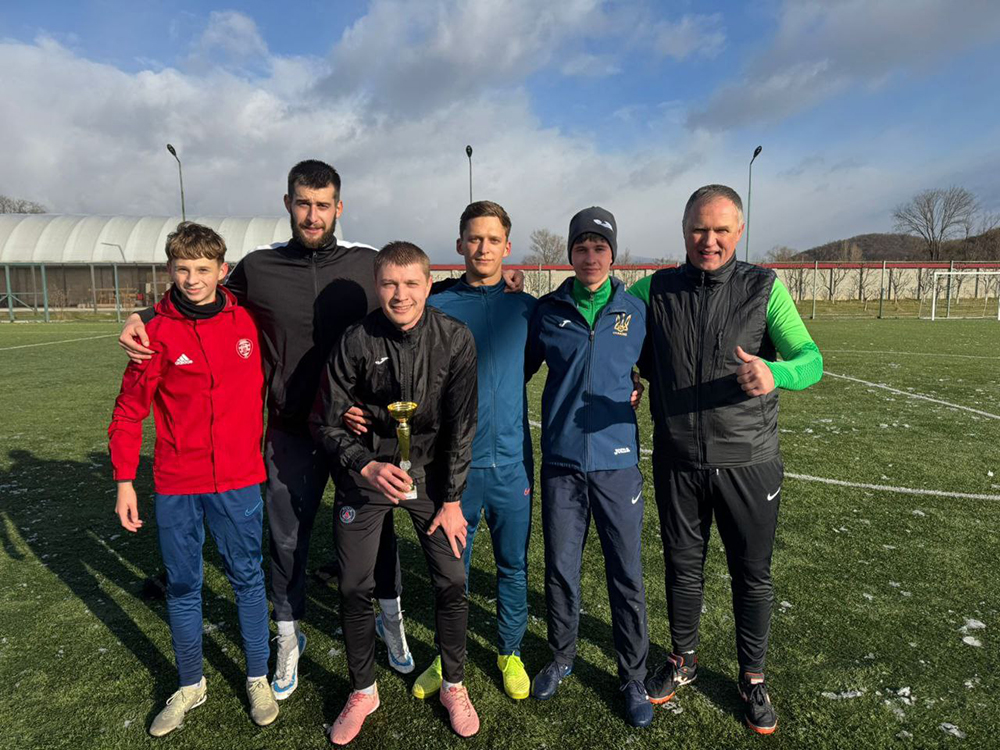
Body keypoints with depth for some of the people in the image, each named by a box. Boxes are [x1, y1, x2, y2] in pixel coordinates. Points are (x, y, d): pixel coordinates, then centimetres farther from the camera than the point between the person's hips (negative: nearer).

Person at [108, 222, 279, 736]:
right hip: (176, 485, 0)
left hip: (239, 481, 0)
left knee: (247, 579, 12)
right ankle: (190, 685, 35)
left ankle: (258, 678, 31)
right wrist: (124, 482, -2)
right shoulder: (158, 332, -6)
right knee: (182, 586, 14)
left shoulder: (247, 322, -3)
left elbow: (264, 388, 9)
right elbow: (129, 410, -1)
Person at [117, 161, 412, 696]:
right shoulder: (259, 267, -2)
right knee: (287, 539, 13)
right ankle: (289, 638, 39)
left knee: (377, 526, 14)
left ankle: (391, 619, 39)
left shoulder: (369, 265, -4)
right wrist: (141, 319, -2)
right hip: (291, 434, 1)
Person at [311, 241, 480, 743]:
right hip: (367, 472, 0)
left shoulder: (455, 339, -13)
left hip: (431, 473, 0)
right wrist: (367, 465, -25)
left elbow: (461, 426, -7)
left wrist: (451, 499, -5)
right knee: (354, 588, 2)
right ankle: (363, 691, 29)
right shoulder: (356, 341, -14)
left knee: (452, 581, -1)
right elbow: (328, 423, -8)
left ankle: (454, 687, 26)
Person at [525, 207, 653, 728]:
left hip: (617, 461, 0)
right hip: (561, 460, 1)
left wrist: (637, 393, 2)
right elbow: (519, 368, 11)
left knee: (627, 575, 8)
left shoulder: (635, 310, 1)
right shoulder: (548, 311, 1)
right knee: (560, 569, 13)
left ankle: (632, 678, 29)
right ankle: (561, 659, 37)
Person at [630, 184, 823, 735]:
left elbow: (810, 359, -13)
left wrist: (774, 374, -37)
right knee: (682, 567, 16)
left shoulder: (764, 287, -4)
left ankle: (752, 677, 36)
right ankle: (683, 660, 40)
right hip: (677, 460, 1)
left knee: (752, 574, 13)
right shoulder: (656, 289, 0)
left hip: (747, 461, -1)